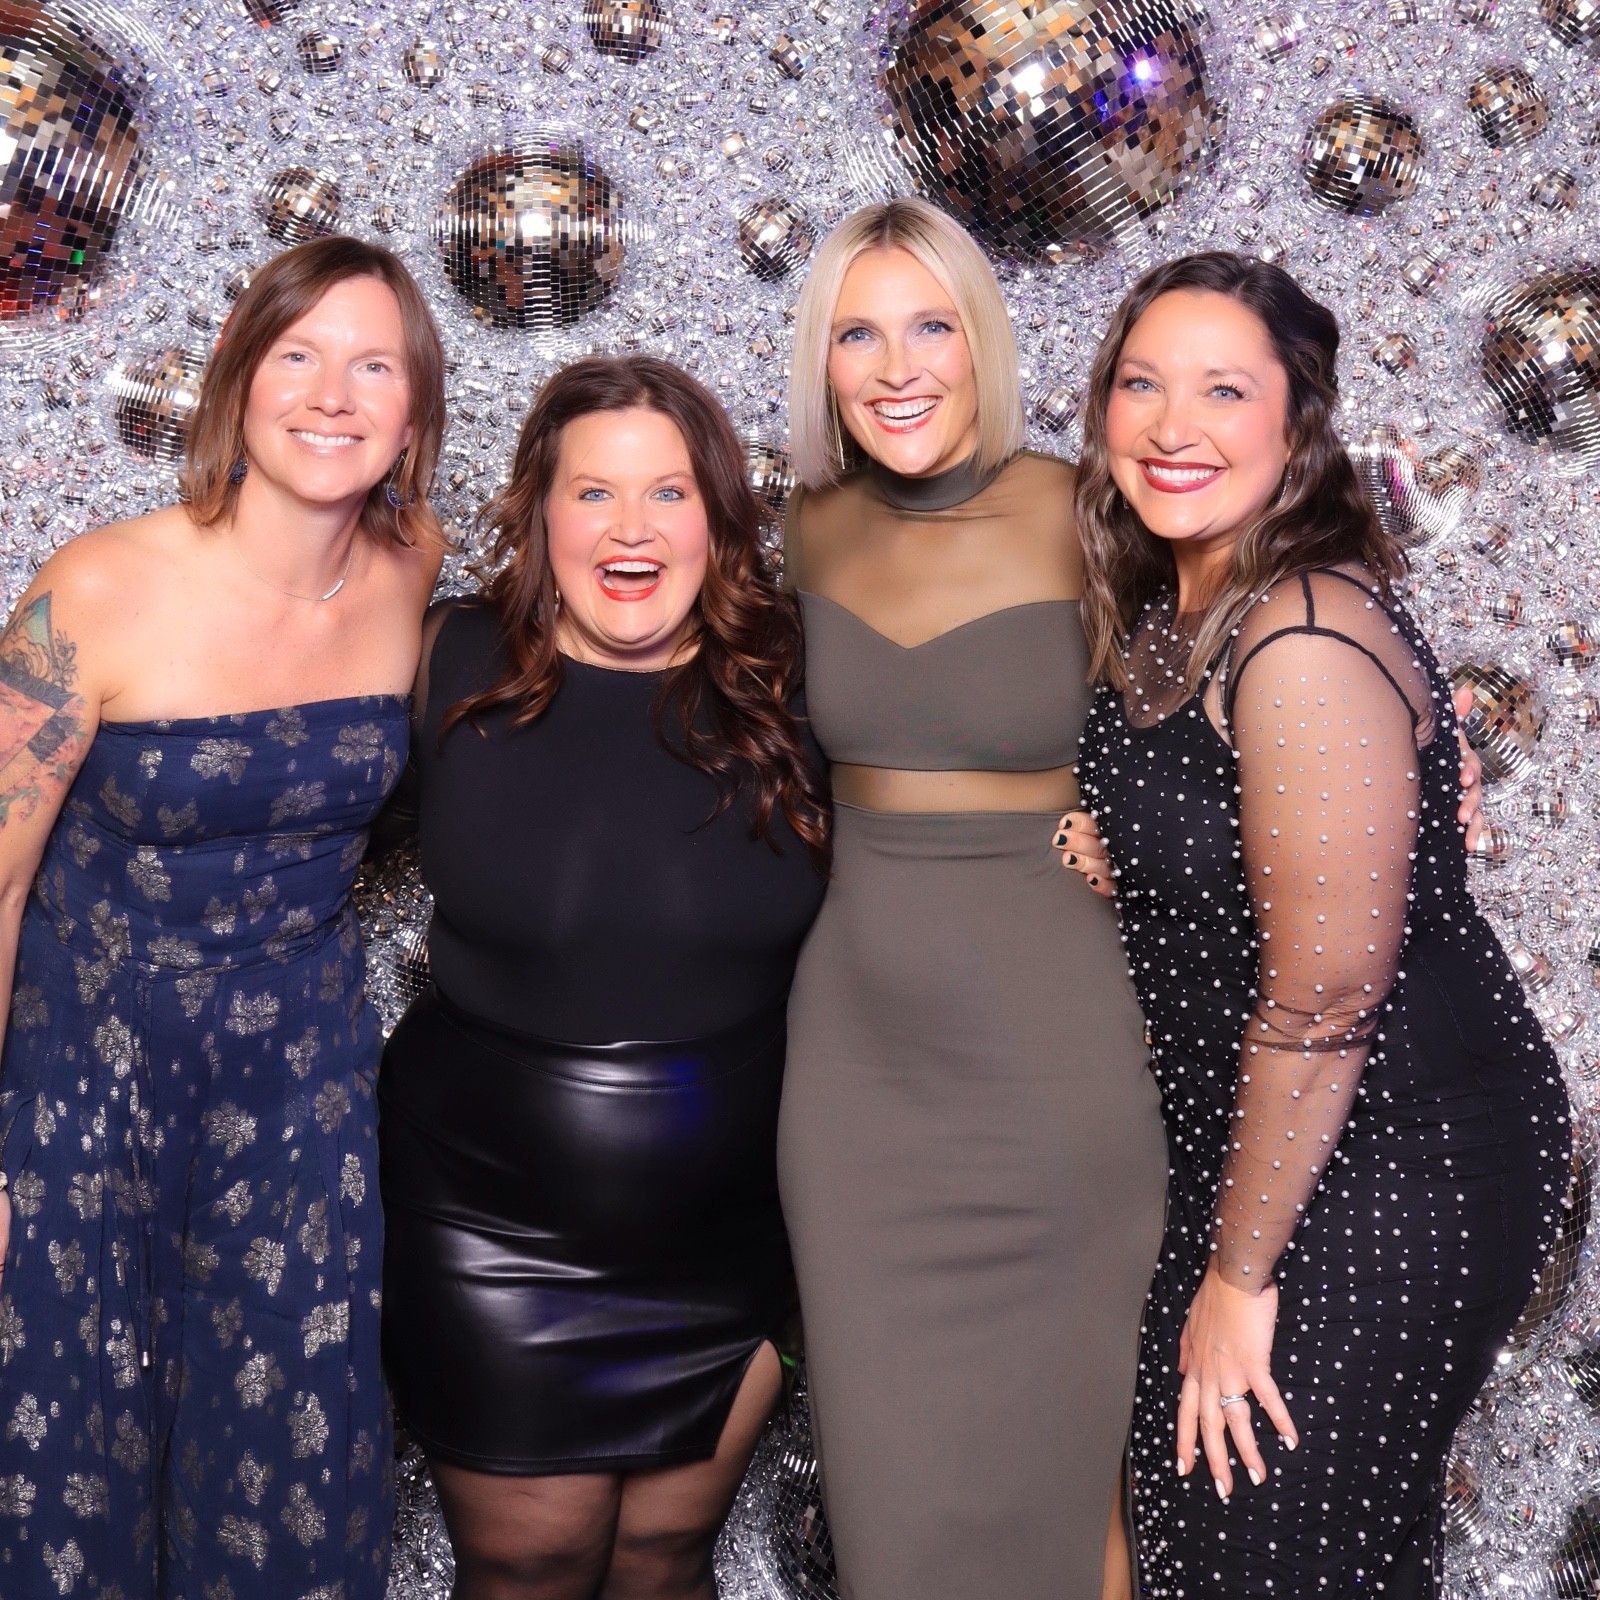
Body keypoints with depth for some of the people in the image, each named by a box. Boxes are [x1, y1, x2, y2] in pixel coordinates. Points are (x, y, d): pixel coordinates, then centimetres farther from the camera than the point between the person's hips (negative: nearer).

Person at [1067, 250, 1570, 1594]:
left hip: (1386, 1175, -9)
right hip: (1255, 1136, 9)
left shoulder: (1308, 643, -26)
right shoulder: (1172, 612, 3)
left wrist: (1239, 1273, -15)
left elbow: (1326, 1002, -23)